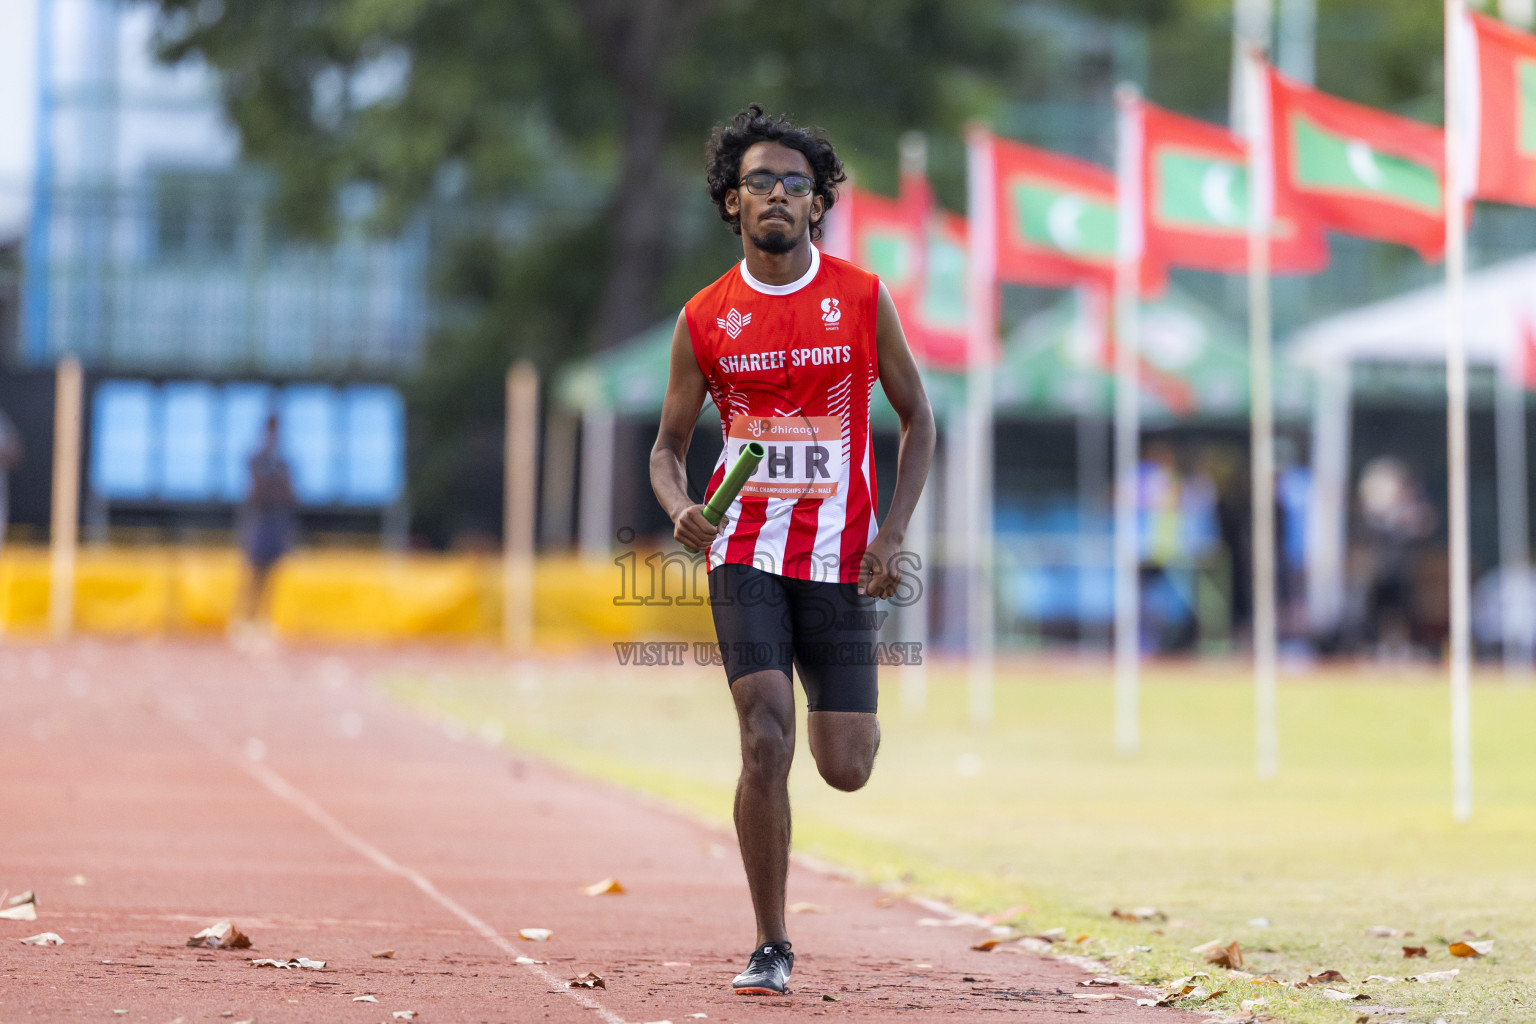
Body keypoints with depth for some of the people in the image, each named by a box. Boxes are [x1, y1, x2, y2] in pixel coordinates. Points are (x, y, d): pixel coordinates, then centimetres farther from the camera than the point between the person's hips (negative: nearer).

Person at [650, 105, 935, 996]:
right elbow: (669, 445, 10)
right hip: (745, 550, 0)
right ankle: (772, 945, -2)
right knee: (766, 739, -16)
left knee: (845, 769, 0)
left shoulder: (863, 299, 0)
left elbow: (917, 419, 8)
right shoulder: (705, 319, 2)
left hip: (839, 555, 0)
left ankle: (854, 714, 41)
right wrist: (682, 508, -13)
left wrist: (892, 534, -4)